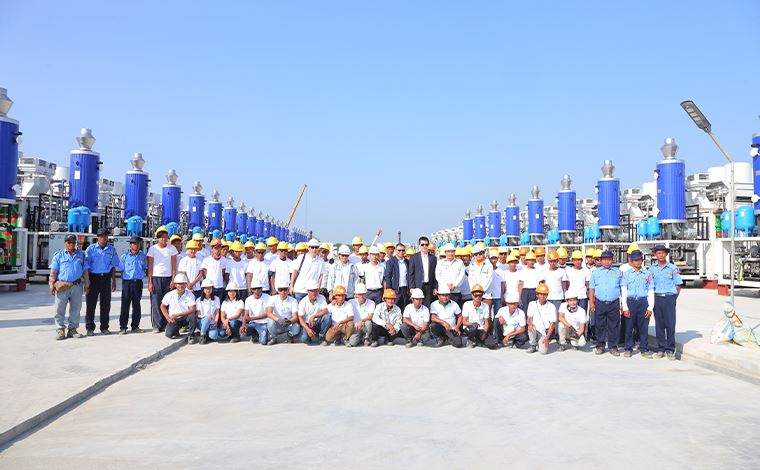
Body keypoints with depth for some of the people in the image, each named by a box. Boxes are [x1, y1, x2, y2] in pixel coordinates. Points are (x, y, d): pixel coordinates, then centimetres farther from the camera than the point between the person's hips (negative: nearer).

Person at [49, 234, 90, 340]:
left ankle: (72, 329, 15)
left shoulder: (82, 255, 14)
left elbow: (85, 272, 14)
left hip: (77, 286, 2)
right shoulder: (58, 255, 7)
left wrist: (86, 285, 8)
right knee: (60, 309, -2)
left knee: (76, 309, 5)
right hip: (62, 286, -2)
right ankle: (60, 330, 5)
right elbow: (53, 272, 3)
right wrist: (51, 285, -5)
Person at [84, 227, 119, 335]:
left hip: (106, 278, 2)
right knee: (91, 303, -1)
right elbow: (86, 265, 1)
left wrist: (114, 281, 8)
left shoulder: (112, 250, 8)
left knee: (106, 304, 5)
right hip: (93, 277, -2)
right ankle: (90, 328, 6)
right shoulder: (91, 248, 1)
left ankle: (104, 327, 14)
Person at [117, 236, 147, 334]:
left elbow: (145, 268, 17)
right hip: (127, 282, -3)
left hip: (138, 282, 3)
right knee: (125, 305, -3)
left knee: (137, 305, 8)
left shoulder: (143, 256, 7)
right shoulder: (124, 256, 0)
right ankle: (123, 327, 3)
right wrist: (124, 281, -1)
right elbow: (121, 270, 3)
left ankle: (135, 326, 16)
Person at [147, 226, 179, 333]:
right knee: (156, 302, -4)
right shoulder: (152, 249, 2)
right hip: (156, 278, -1)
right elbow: (150, 267, 2)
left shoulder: (172, 249, 4)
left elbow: (174, 266, 4)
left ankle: (166, 325, 3)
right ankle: (156, 326, 1)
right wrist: (149, 282, -4)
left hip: (168, 278, 1)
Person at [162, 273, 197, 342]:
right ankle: (176, 329, 16)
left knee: (193, 316, -34)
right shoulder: (169, 295, -4)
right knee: (169, 334, -22)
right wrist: (168, 318, -4)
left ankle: (191, 335, -13)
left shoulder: (190, 295, -9)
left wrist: (177, 315, -20)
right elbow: (163, 306, 10)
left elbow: (192, 310, -17)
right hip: (174, 319, 1)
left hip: (186, 318, -1)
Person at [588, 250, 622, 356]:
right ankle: (600, 346, 14)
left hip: (614, 303, 0)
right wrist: (591, 302, 0)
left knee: (613, 326, 2)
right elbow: (591, 288, 9)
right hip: (599, 303, 0)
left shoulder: (618, 272, 11)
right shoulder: (595, 272, 10)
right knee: (600, 326, 4)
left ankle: (613, 346, 11)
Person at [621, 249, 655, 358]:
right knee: (629, 326, 2)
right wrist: (625, 307, -4)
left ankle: (644, 350, 10)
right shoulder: (626, 273, 6)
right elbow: (623, 291, 3)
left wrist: (650, 307, 0)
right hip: (630, 301, 0)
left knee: (644, 327, 1)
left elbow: (651, 291, 8)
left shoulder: (647, 273, 9)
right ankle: (628, 349, 12)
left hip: (643, 302, 1)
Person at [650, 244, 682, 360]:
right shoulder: (652, 269, 9)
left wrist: (673, 299, -1)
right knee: (659, 324, 5)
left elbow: (678, 286, 4)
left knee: (670, 324, -4)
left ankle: (670, 350, 3)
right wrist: (652, 299, 4)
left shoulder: (673, 268, 2)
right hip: (657, 298, 2)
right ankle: (661, 349, 12)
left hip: (669, 298, -2)